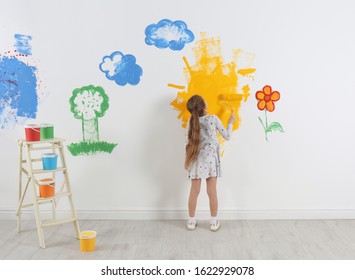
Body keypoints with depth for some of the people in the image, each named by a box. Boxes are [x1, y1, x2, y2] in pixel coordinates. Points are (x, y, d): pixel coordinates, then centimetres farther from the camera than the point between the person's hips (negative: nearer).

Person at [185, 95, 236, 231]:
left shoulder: (192, 121, -1)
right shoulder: (213, 119, -8)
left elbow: (189, 142, 1)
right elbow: (227, 136, -1)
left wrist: (187, 160, 10)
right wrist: (230, 122, 15)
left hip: (196, 160, 2)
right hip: (210, 159, -2)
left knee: (194, 191, 8)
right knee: (212, 192, 4)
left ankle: (191, 221, 17)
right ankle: (214, 222, 13)